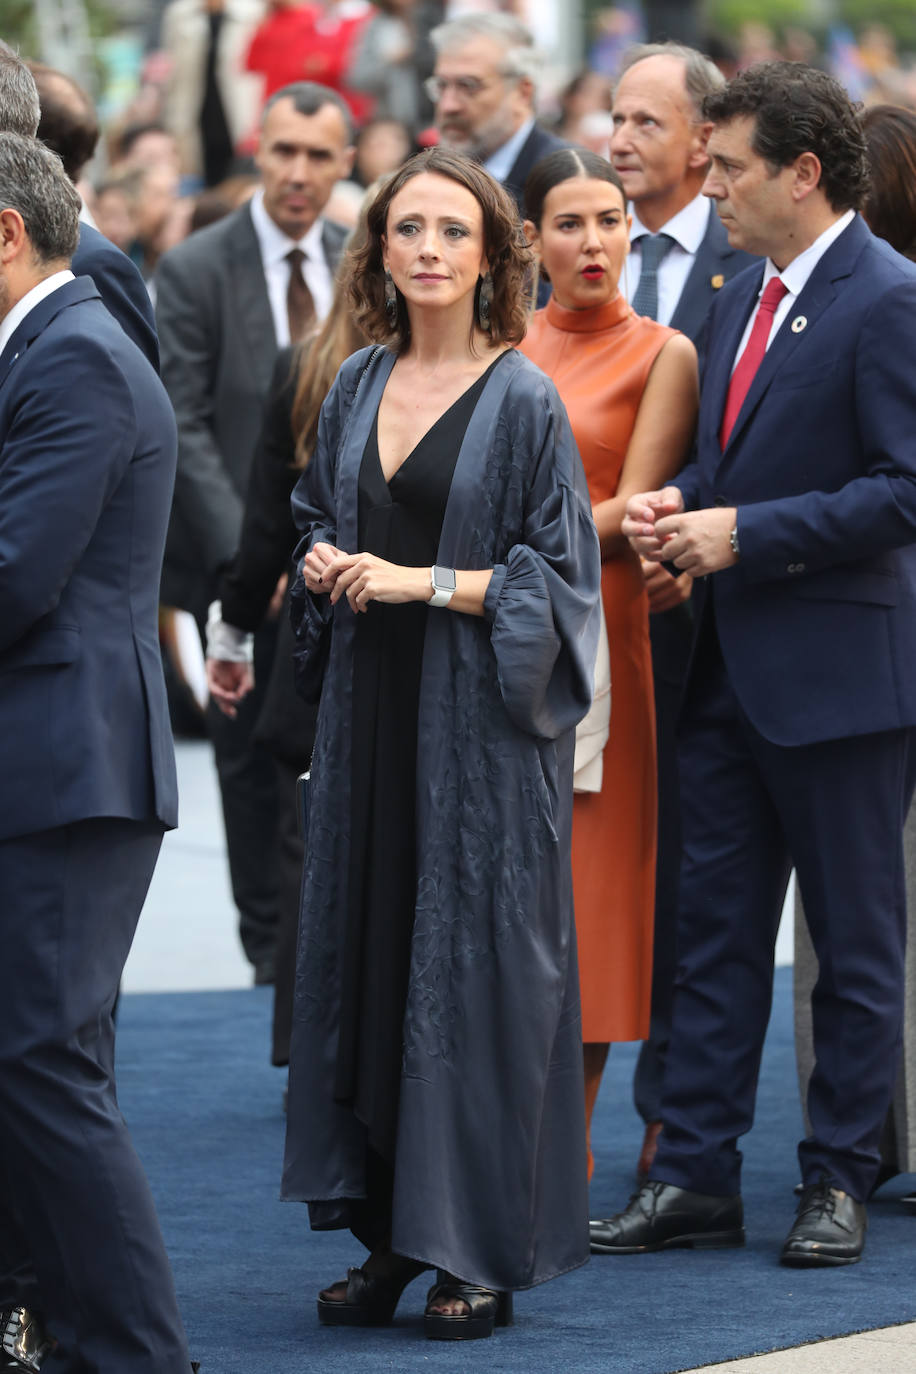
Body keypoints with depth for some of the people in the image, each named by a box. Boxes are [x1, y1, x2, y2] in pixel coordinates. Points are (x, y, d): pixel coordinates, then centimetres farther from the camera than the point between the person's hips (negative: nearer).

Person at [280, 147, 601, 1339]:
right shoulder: (357, 389, 10)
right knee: (364, 952, 5)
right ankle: (391, 1233, 13)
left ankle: (484, 1249, 3)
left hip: (480, 727, -5)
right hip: (370, 713, 5)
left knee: (476, 965, -4)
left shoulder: (524, 401, -6)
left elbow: (557, 573, -7)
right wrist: (323, 565, 0)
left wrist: (425, 582, -16)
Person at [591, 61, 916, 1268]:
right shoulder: (745, 298, 13)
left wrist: (745, 531, -19)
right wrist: (678, 501, 2)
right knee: (715, 928, 9)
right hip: (733, 667, 8)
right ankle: (696, 1176, 14)